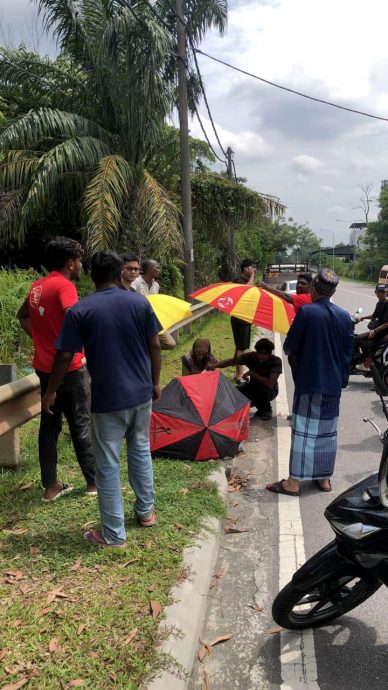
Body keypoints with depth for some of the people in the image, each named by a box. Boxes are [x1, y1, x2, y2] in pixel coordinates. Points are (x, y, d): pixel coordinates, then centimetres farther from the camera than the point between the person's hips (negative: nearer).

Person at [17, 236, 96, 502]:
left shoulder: (37, 287, 10)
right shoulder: (64, 286, -16)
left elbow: (23, 316, 26)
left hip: (44, 366, 8)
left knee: (49, 423, 12)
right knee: (80, 423, 4)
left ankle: (50, 486, 20)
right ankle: (94, 481, 18)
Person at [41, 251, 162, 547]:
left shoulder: (80, 310, -10)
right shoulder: (140, 302, -2)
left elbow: (65, 356, -7)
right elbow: (154, 346, 1)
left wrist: (50, 392, 7)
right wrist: (155, 382, 14)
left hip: (107, 400, -3)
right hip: (141, 393, 4)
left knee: (108, 466, 7)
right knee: (141, 451, 24)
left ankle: (113, 534, 16)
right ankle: (146, 511, 38)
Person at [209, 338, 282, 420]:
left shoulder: (276, 361, -26)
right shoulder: (251, 356, -18)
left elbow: (270, 384, -37)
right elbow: (231, 361, -22)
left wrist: (252, 373, -33)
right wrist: (214, 365, -37)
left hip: (270, 390, -4)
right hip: (253, 386, 4)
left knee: (263, 389, -38)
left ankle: (267, 410, -3)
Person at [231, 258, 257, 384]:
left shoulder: (247, 280, 17)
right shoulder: (239, 280, -13)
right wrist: (252, 276, -18)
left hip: (246, 318, 10)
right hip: (239, 319, -10)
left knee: (241, 347, 14)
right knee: (241, 347, -9)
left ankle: (239, 373, 21)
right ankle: (239, 376, -7)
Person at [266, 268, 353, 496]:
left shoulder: (306, 312, -13)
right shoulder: (344, 316, 2)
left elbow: (290, 346, -9)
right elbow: (348, 354, 6)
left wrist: (290, 349, 13)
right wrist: (342, 380, 16)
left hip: (309, 382, -5)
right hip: (334, 384, 5)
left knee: (304, 430, 0)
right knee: (328, 431, 14)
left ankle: (294, 482, 5)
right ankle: (324, 478, 24)